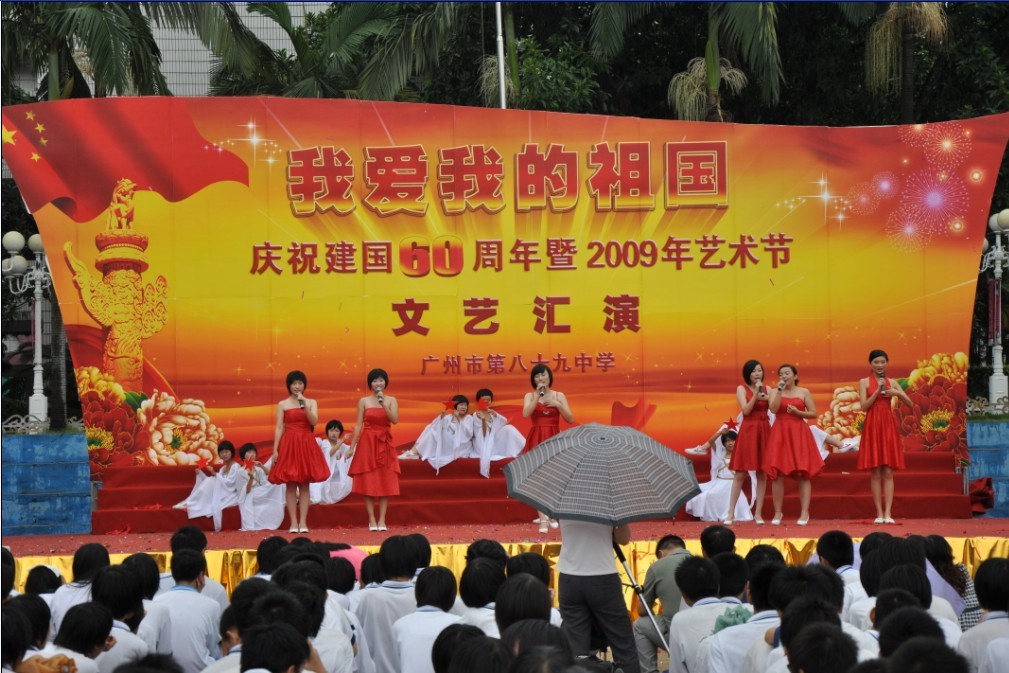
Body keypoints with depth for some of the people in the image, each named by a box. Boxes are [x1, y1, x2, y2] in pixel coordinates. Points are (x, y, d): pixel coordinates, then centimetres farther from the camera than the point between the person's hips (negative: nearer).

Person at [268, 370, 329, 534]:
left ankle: (303, 522, 3)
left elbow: (314, 421, -8)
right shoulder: (282, 404, 5)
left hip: (306, 444, 1)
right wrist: (275, 449, -5)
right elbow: (279, 428, 2)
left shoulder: (311, 403, 8)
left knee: (304, 485, 1)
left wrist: (304, 404, -16)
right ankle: (293, 522, 1)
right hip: (289, 444, -1)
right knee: (290, 486, -2)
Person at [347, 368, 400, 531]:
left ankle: (382, 519, 3)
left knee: (385, 482, -1)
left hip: (384, 444, 1)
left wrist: (384, 405, -20)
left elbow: (395, 420, -11)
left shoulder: (391, 400, 4)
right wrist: (352, 447, -1)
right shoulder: (364, 401, 3)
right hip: (367, 443, 0)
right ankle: (372, 520, 2)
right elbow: (358, 425, 2)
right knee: (368, 482, -2)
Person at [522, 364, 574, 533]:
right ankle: (543, 518, -9)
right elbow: (526, 414, -15)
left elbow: (570, 419, 0)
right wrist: (537, 396, -14)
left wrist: (557, 404, -11)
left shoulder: (559, 396, 7)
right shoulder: (530, 396, 5)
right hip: (536, 439, -1)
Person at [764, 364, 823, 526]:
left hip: (799, 434, 0)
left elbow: (814, 413, 4)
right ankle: (778, 513, 4)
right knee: (777, 474, -3)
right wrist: (780, 390, -11)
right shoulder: (775, 392, 7)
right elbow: (773, 409, -10)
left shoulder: (804, 392, 6)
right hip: (780, 434, 1)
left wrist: (797, 412, -10)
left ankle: (804, 513, -2)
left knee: (802, 474, -3)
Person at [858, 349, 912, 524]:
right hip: (872, 426, -2)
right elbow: (864, 406, -6)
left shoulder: (892, 382, 11)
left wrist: (898, 394, -11)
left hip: (889, 426, 2)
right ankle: (879, 513, -1)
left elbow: (910, 404, 7)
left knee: (888, 472, -3)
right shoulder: (864, 382, 5)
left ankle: (888, 513, -6)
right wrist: (878, 390, -13)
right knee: (875, 472, -3)